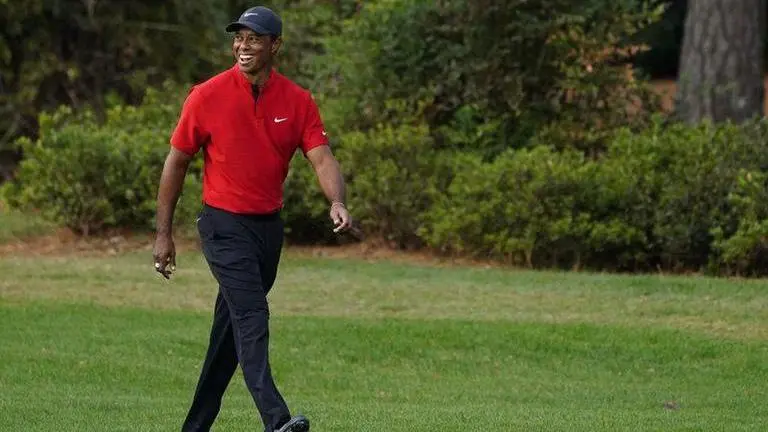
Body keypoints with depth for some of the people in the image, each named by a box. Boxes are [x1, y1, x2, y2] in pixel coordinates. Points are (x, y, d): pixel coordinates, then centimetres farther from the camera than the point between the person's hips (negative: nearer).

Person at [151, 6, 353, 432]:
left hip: (270, 227, 4)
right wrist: (163, 234, -1)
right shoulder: (207, 96, -8)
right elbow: (176, 162, 0)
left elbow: (322, 158, -9)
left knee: (231, 329, 12)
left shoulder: (298, 101, 0)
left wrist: (337, 202, -30)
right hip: (225, 226, -4)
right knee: (252, 318, -19)